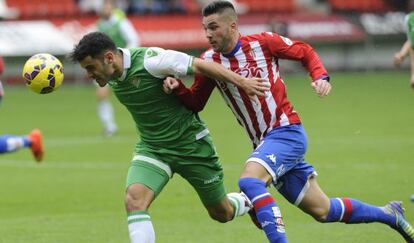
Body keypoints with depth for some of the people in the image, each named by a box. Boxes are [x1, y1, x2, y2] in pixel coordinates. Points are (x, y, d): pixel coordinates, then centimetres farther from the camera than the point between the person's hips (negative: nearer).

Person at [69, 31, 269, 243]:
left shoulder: (149, 61, -26)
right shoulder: (111, 77, -6)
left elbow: (200, 65, -21)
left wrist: (242, 82, -20)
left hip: (190, 143, -5)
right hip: (151, 148, 5)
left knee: (222, 213, 10)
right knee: (133, 200, -24)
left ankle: (252, 202, 46)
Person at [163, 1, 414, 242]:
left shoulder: (263, 43, -10)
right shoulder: (209, 61, 0)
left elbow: (306, 52, 3)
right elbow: (196, 103, 5)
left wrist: (321, 77, -13)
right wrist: (177, 88, -14)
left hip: (287, 132, -5)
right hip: (264, 142, 5)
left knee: (249, 181, -31)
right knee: (322, 211, 11)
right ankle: (388, 214, 30)